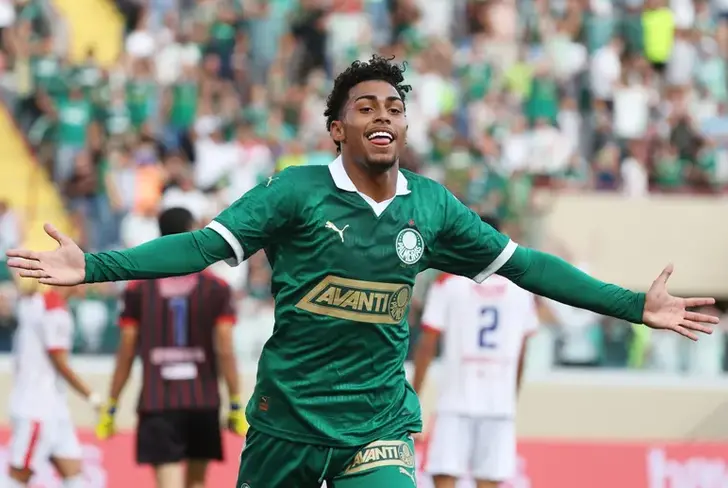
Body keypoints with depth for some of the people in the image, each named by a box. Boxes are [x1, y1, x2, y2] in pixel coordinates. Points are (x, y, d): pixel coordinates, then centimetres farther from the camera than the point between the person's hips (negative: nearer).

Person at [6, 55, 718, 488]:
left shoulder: (430, 206, 4)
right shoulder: (298, 191, -7)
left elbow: (523, 264, 11)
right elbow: (205, 245, -12)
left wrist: (634, 306, 11)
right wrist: (94, 267, -24)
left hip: (378, 422, 2)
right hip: (286, 416, -2)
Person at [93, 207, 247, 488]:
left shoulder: (138, 289, 1)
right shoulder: (216, 289, 0)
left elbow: (126, 353, 1)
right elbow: (225, 351, -5)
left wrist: (110, 407, 7)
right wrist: (236, 405, 0)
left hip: (157, 404, -1)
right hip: (203, 402, 1)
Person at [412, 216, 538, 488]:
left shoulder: (448, 284, 0)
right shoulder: (521, 288, 8)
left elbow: (426, 347, -2)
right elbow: (521, 356, 12)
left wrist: (412, 397, 4)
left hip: (456, 402, -3)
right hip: (501, 404, 3)